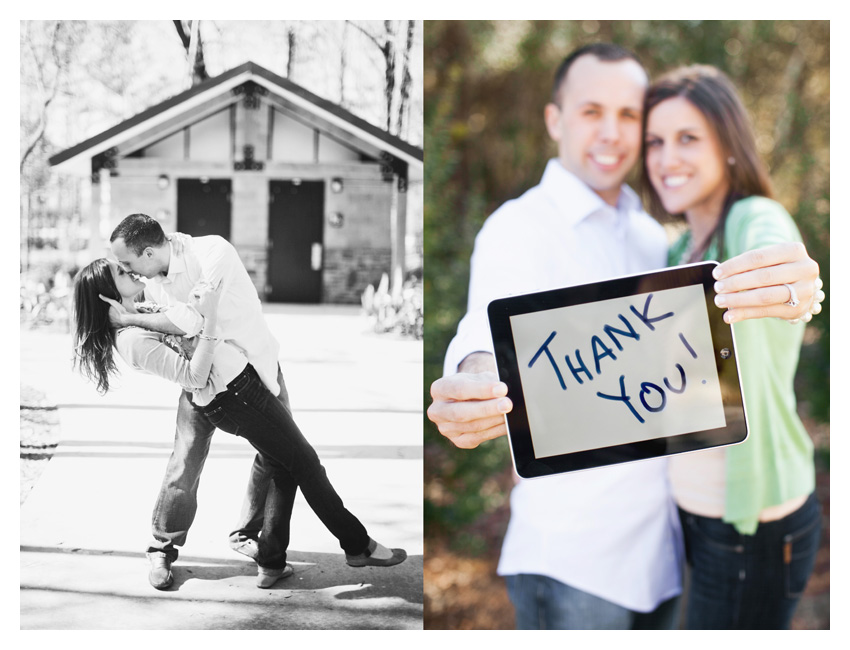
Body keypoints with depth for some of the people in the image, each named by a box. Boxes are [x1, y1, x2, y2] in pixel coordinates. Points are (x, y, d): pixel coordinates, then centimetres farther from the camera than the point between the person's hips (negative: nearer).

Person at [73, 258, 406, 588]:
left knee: (284, 470, 13)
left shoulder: (140, 313, 8)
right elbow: (195, 376, -23)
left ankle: (270, 562, 19)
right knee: (305, 465, 2)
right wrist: (209, 316, -30)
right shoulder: (133, 340, -20)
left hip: (243, 376, 9)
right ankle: (358, 545, 16)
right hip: (233, 395, -9)